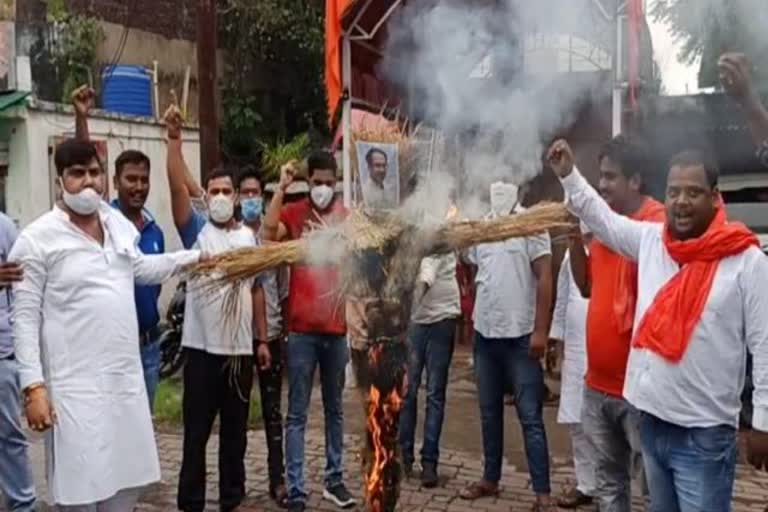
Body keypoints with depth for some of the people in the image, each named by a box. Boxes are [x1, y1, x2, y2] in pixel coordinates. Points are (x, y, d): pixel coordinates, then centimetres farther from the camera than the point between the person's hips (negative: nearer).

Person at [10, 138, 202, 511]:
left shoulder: (120, 224, 8)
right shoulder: (37, 239, -9)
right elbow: (25, 318, -10)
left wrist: (194, 257, 23)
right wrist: (33, 385, -15)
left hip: (127, 379, 6)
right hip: (75, 387, -6)